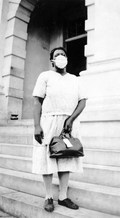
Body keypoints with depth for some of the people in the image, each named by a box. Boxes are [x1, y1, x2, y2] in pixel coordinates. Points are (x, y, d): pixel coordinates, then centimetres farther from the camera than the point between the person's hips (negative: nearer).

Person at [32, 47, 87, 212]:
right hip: (49, 122, -3)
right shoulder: (45, 76, 6)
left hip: (70, 123, 3)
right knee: (47, 158, -1)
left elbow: (82, 101, 5)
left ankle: (63, 197, 14)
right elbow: (37, 101, -2)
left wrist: (71, 119, -11)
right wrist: (37, 125, -13)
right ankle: (48, 197, 13)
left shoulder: (75, 80, 14)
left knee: (66, 159, 3)